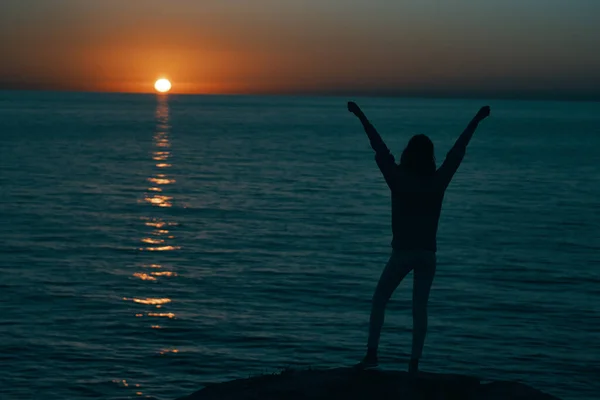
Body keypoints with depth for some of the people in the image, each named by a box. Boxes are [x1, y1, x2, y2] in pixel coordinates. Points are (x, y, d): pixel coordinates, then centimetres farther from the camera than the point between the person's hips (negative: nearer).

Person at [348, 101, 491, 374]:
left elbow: (380, 148, -6)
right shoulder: (438, 182, -4)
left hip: (402, 253, -2)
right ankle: (414, 363, 4)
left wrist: (360, 116, 1)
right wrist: (477, 120, 11)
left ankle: (371, 354, 2)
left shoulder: (399, 179, -11)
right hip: (427, 254, 2)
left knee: (379, 301, 11)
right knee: (419, 308, 7)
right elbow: (458, 151, 3)